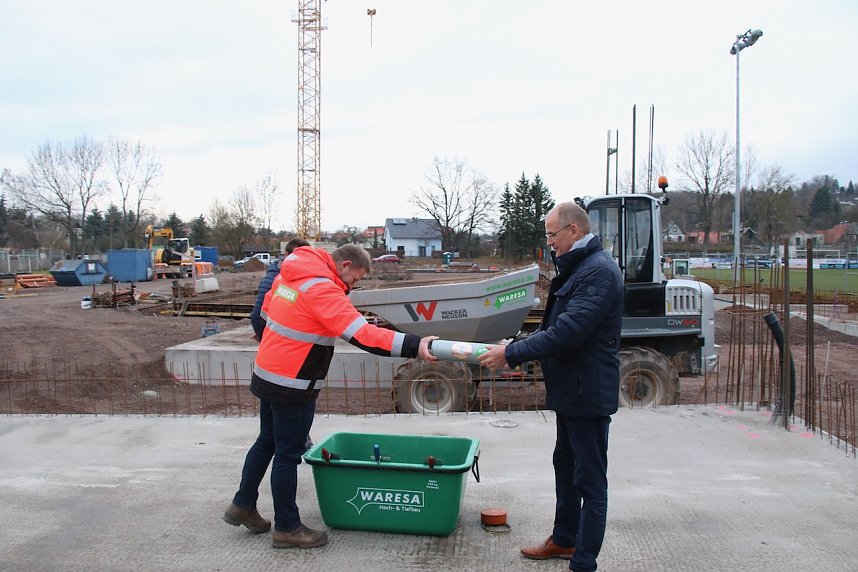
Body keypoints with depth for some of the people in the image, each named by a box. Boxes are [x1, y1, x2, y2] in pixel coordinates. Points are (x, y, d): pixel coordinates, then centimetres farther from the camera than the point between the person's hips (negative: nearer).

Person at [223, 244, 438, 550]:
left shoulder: (289, 275, 5)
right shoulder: (323, 289, -23)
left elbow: (267, 307, 19)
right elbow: (362, 335, -31)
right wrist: (414, 345, -34)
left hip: (267, 374, 9)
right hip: (291, 386, -9)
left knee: (267, 442, 23)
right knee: (288, 455, 4)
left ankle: (242, 506, 37)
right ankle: (287, 528, 18)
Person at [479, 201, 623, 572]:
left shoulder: (599, 271, -21)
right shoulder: (576, 267, 12)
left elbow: (567, 332, -28)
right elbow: (553, 325, 17)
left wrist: (512, 354, -22)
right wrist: (515, 351, 6)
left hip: (589, 394, -11)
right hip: (570, 389, 11)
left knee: (590, 480, 0)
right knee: (565, 466, 22)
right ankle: (564, 540, 39)